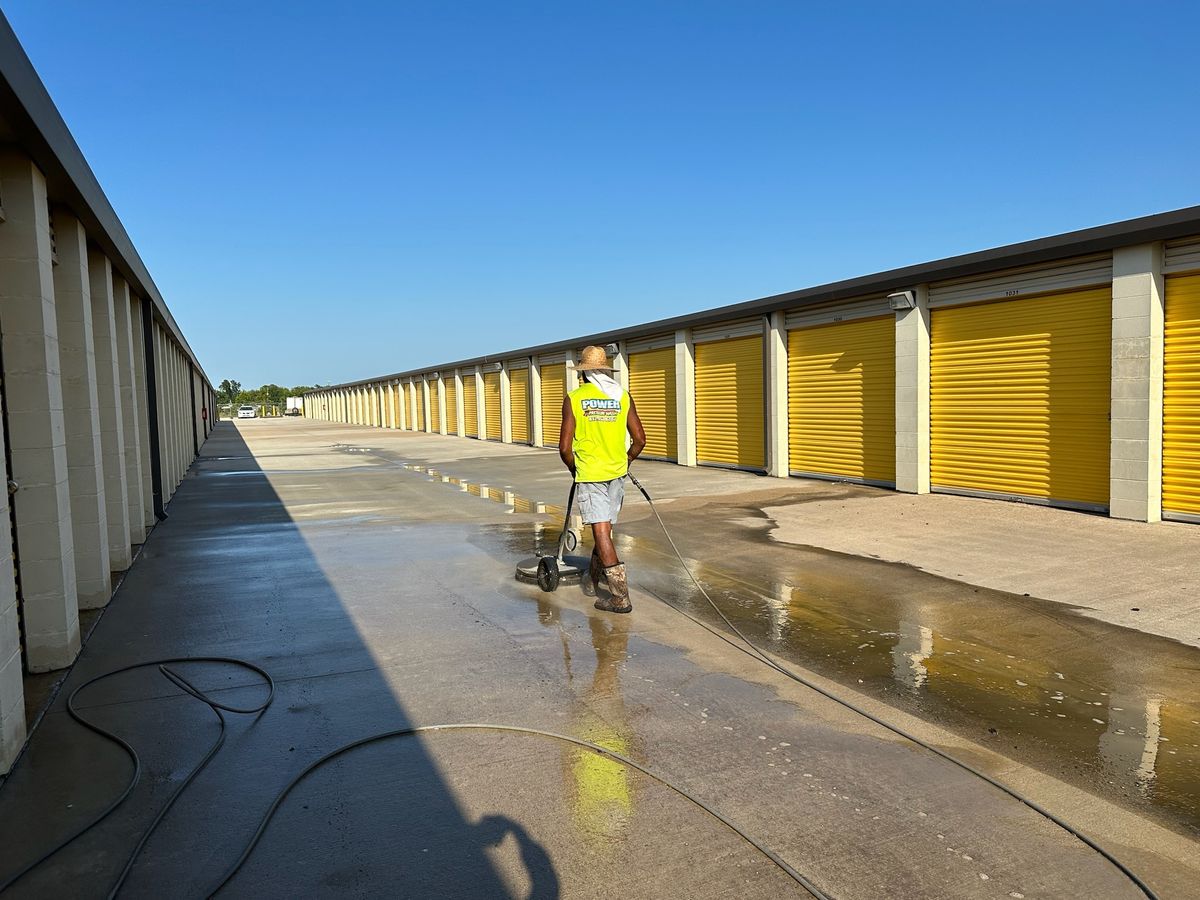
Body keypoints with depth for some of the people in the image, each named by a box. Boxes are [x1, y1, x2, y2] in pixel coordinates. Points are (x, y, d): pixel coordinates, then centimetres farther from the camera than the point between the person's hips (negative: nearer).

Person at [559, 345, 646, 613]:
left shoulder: (573, 398, -6)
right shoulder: (623, 396, 2)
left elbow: (565, 447, -7)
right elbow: (639, 439, 1)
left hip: (589, 474, -4)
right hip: (616, 473, 4)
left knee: (601, 531, -5)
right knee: (605, 527, 19)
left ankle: (620, 596, -9)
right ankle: (593, 579, 35)